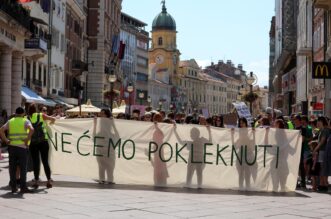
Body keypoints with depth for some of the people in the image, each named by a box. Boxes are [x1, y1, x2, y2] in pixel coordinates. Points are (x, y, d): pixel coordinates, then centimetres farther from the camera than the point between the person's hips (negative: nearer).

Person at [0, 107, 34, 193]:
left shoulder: (10, 121, 11)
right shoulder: (25, 121, 0)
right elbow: (31, 129, -19)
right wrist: (27, 140, -13)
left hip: (11, 146, 4)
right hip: (22, 147, -4)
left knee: (12, 167, 9)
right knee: (23, 167, 1)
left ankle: (13, 187, 11)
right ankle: (23, 187, 1)